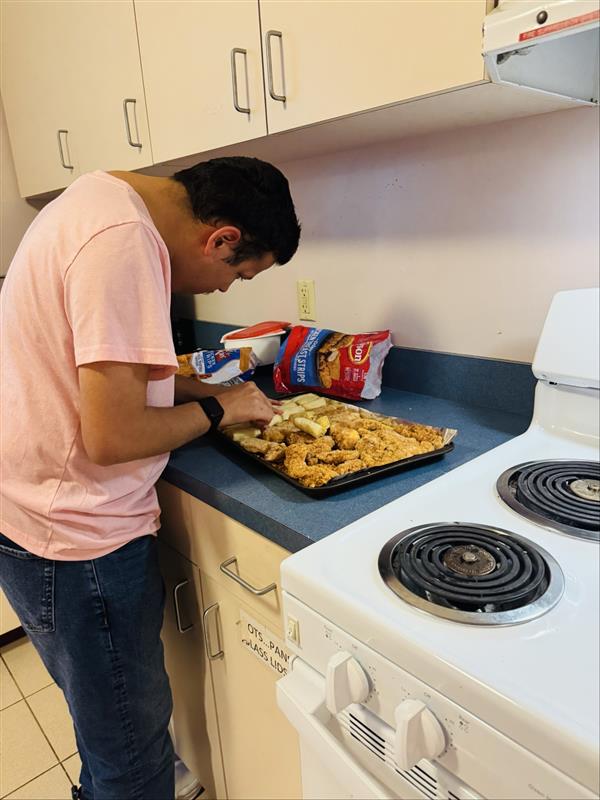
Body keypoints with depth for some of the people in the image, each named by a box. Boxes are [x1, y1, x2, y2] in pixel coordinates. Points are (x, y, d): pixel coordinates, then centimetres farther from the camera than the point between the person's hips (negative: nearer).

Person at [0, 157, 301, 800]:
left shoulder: (103, 197, 7)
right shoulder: (124, 243, -25)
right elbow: (113, 436, -26)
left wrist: (205, 391, 8)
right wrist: (219, 409, -10)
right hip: (76, 538, -9)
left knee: (107, 718, 28)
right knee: (132, 747, 13)